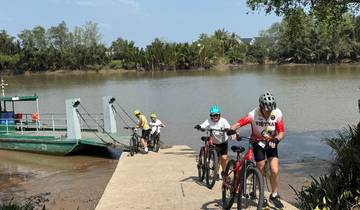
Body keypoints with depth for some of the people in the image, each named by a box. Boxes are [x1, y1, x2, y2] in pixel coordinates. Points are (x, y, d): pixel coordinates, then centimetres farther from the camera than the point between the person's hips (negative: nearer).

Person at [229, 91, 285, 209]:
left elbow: (282, 132, -17)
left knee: (275, 171, -8)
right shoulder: (254, 114, -24)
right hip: (258, 143, -1)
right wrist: (231, 130, -51)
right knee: (261, 172, -1)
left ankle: (274, 196, 13)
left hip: (271, 143, 1)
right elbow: (240, 123, -31)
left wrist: (276, 139, -37)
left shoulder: (277, 113, -19)